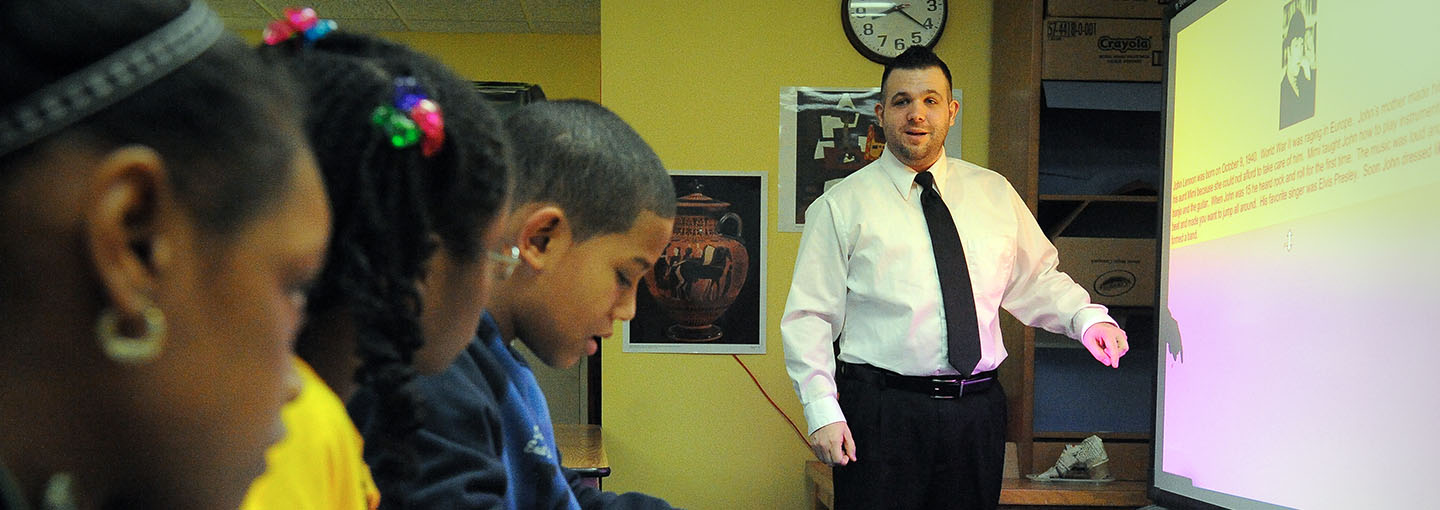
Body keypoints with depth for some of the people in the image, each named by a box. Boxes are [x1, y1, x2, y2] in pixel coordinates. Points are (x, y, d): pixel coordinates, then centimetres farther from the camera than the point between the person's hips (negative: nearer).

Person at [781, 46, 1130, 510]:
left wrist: (1087, 318, -1)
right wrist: (823, 413, -11)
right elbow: (809, 316, -2)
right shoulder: (842, 205, 1)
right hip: (881, 414, -3)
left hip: (977, 413, 3)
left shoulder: (994, 193, 11)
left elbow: (1037, 280, 19)